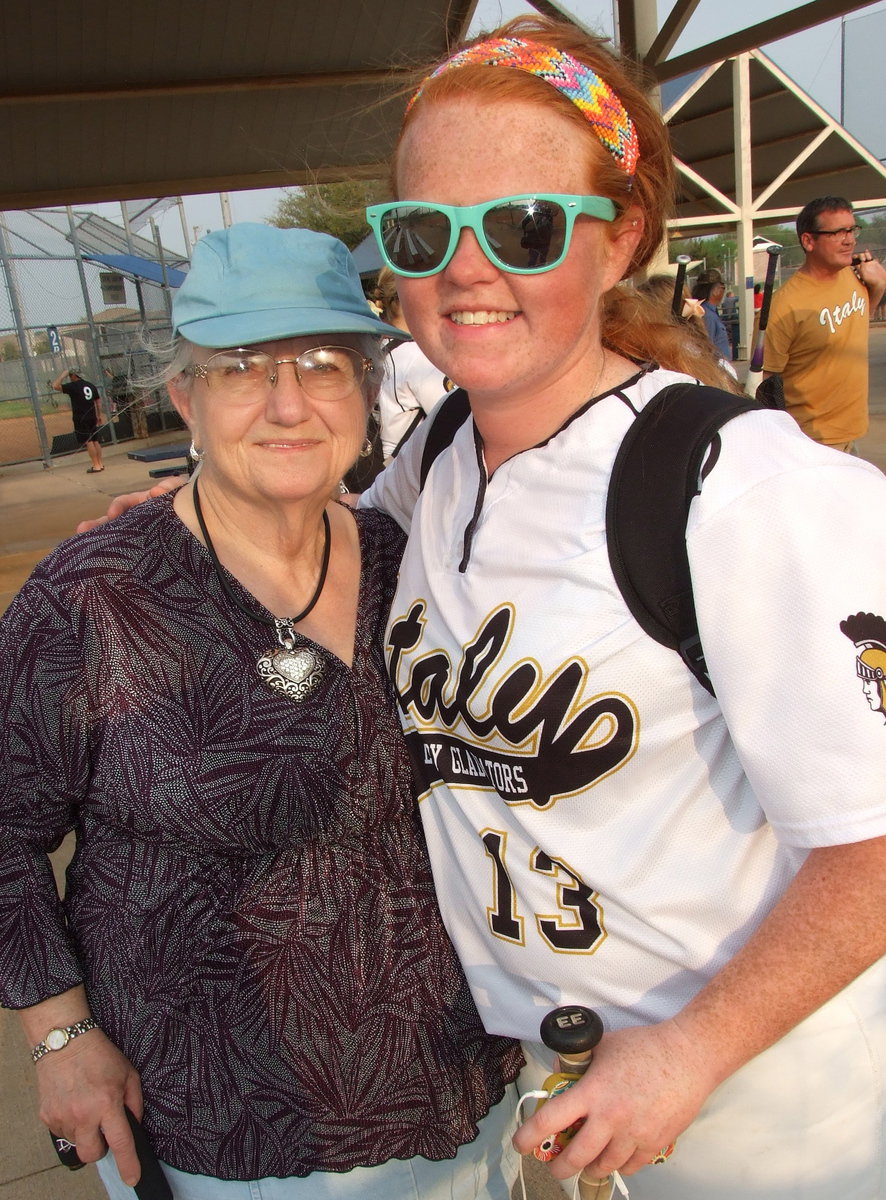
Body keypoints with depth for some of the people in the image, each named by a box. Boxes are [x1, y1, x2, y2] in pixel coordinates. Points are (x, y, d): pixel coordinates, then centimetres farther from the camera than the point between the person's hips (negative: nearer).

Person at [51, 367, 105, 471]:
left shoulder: (72, 386, -11)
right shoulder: (91, 385, 11)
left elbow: (55, 386, -16)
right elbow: (98, 401, 15)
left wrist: (63, 374, -7)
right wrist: (99, 415, 22)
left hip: (81, 419, -7)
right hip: (92, 417, 7)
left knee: (88, 442, -5)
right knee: (95, 441, 11)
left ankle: (96, 466, -6)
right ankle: (100, 464, 14)